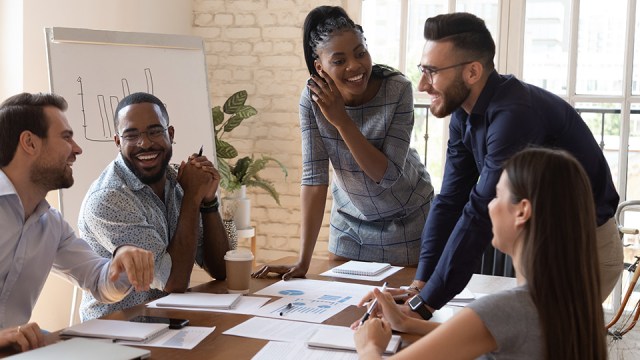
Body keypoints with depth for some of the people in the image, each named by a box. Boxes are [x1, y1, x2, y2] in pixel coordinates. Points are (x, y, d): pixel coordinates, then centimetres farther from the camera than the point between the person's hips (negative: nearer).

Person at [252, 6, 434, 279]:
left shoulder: (397, 89, -24)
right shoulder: (313, 98, -19)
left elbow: (388, 175, -26)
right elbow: (314, 177, -20)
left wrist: (341, 120, -33)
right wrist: (303, 261, -24)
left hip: (406, 220, -2)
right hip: (350, 221, 2)